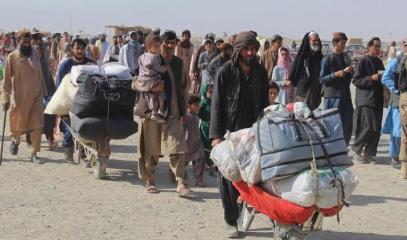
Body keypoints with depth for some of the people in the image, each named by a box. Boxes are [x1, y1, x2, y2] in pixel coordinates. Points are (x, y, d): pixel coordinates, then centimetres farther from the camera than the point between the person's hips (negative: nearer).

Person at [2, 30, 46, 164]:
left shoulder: (35, 55, 4)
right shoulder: (12, 57, -6)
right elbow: (7, 80, -4)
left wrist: (43, 92, 12)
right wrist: (6, 99, -7)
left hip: (36, 96, 2)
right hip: (20, 97, -2)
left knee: (37, 126, -4)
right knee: (19, 126, 9)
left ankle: (34, 154, 5)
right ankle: (15, 141, 42)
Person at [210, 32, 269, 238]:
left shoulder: (260, 72, 7)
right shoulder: (225, 72, -5)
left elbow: (264, 103, 14)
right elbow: (216, 105, -7)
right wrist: (216, 135, -13)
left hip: (255, 132, 3)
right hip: (230, 132, -3)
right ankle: (231, 220, 12)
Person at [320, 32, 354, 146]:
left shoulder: (346, 57, 13)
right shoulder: (328, 58, -6)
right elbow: (322, 79, -8)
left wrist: (350, 71, 0)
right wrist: (336, 74, -19)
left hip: (345, 94, 6)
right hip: (332, 96, -6)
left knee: (348, 124, 6)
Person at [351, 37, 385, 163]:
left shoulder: (379, 62, 15)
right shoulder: (362, 62, -6)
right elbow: (355, 80, -9)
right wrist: (371, 78, -17)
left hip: (378, 100, 7)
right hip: (365, 100, -7)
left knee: (377, 129, 4)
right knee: (369, 127, -12)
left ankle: (369, 153, 14)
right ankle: (357, 149, 7)